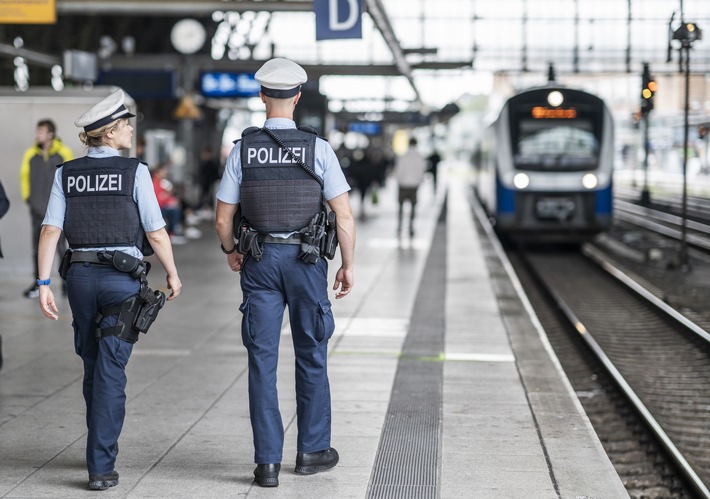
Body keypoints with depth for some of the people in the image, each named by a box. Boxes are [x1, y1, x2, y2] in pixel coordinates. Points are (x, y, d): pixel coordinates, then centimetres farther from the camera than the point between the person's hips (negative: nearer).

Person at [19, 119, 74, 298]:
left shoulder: (64, 153, -5)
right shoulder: (30, 154, 3)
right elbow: (24, 176, 14)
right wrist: (27, 197, 8)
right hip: (37, 209, 3)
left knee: (61, 246, 0)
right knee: (37, 248, 6)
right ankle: (38, 284, 13)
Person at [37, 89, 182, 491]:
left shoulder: (66, 174, 4)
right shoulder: (134, 172, -7)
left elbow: (50, 231, -3)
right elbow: (156, 234, -6)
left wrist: (44, 284, -2)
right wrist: (173, 275, 7)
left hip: (80, 276, 4)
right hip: (123, 279, -4)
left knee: (93, 366, 20)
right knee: (110, 372, -2)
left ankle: (102, 447, 36)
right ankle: (101, 467, -5)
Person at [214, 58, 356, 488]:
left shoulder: (243, 149, -3)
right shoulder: (318, 149, -8)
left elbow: (223, 219, 0)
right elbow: (345, 216, -10)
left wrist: (231, 252, 20)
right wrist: (349, 266, 3)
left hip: (259, 262, 1)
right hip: (306, 260, -1)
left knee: (263, 361, 4)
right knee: (311, 356, 13)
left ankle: (268, 462, 3)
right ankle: (312, 450, 22)